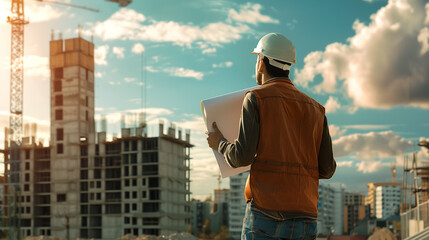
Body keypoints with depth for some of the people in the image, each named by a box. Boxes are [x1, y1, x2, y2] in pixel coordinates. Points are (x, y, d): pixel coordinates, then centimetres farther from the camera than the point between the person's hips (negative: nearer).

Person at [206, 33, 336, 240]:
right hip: (305, 219, 4)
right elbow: (327, 169, 10)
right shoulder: (315, 109, 14)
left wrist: (220, 143, 12)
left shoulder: (256, 98, 0)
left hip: (265, 216, -4)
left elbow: (242, 157, -9)